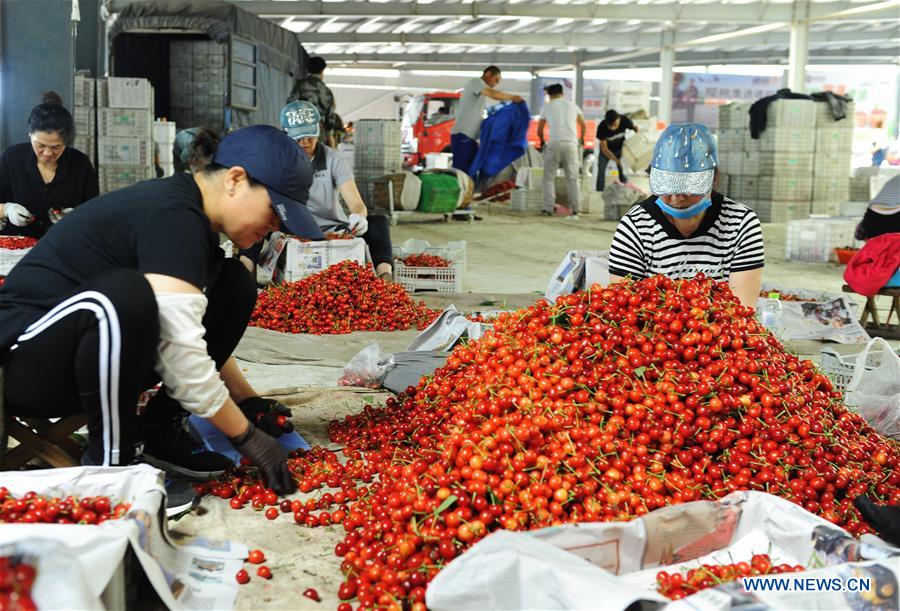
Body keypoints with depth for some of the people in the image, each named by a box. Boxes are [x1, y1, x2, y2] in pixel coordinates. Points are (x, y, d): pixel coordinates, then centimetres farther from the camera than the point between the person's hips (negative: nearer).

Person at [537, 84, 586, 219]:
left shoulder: (546, 107, 13)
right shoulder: (572, 106, 18)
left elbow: (539, 130, 20)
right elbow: (583, 125, 30)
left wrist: (542, 142, 41)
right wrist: (581, 139, 49)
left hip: (554, 143, -2)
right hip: (571, 144, 2)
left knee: (549, 177, 6)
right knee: (572, 178, 6)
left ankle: (548, 209, -2)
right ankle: (575, 210, 1)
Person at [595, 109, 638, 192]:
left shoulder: (624, 120, -29)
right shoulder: (601, 127, -34)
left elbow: (634, 127, -4)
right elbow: (604, 148, -26)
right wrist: (616, 160, -32)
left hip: (620, 148, 1)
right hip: (606, 150, -1)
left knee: (623, 173, -3)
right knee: (601, 173, -5)